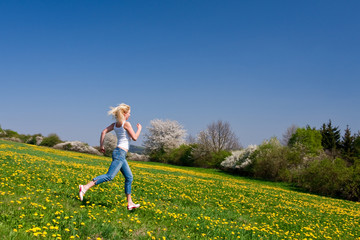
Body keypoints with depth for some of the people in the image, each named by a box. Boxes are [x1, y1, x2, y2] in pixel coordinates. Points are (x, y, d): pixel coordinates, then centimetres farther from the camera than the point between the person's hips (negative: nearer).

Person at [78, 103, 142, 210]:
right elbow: (135, 138, -8)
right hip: (120, 153, -9)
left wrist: (101, 145, 11)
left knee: (129, 177, 12)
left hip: (121, 154, 9)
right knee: (110, 176, -17)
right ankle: (85, 187, -23)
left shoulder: (115, 124, 13)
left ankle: (130, 203, 15)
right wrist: (139, 129, 8)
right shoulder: (126, 124, -8)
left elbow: (104, 131, 7)